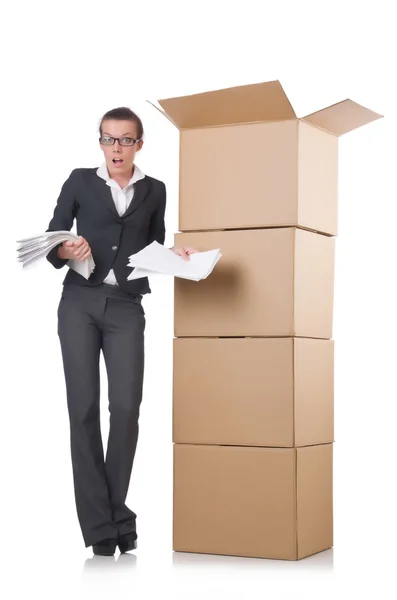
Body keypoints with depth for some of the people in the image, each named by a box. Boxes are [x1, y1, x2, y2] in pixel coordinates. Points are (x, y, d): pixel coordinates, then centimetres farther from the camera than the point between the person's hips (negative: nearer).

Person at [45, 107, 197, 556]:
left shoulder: (154, 191, 12)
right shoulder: (79, 182, 8)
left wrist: (174, 253, -5)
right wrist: (65, 251, -17)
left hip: (126, 307, 1)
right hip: (79, 303, -1)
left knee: (126, 408, -10)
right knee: (84, 408, -5)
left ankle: (118, 512, 7)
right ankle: (99, 523, 0)